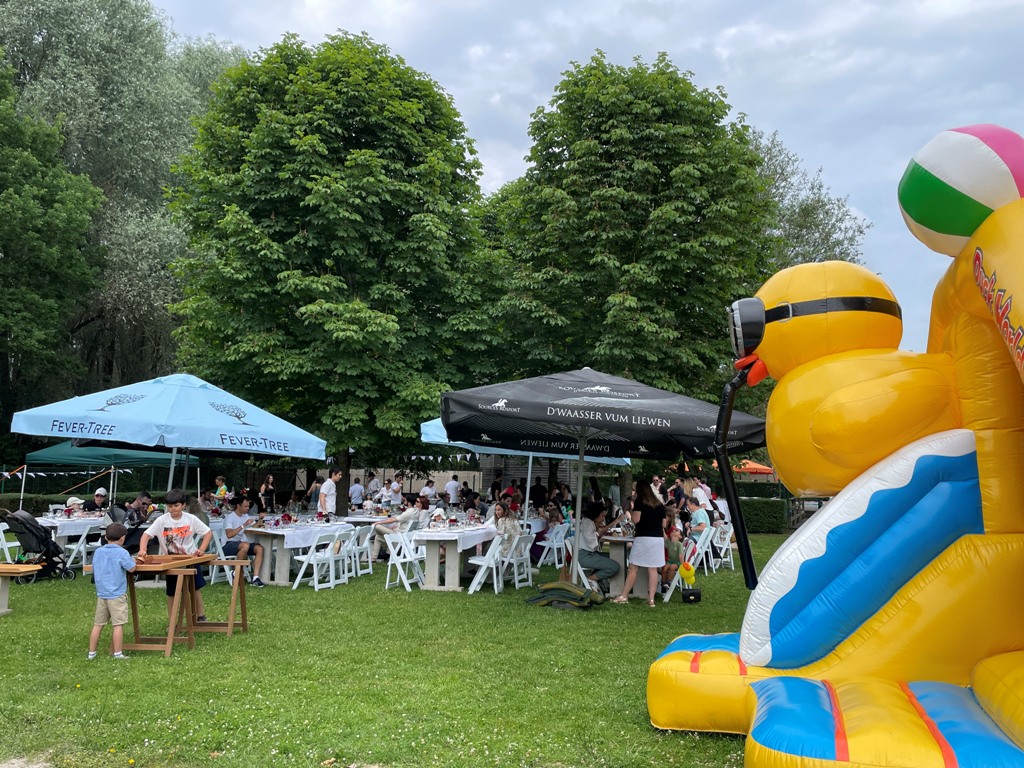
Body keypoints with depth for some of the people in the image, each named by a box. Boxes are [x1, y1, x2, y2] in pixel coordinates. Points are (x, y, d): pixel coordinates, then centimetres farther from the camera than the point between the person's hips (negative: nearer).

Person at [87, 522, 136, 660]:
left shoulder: (97, 552, 7)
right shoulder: (122, 553, -12)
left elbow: (94, 570, 17)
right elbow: (131, 569, -11)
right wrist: (132, 560, 8)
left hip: (101, 594, 6)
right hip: (117, 595, -6)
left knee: (98, 624, 13)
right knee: (118, 625, -1)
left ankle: (91, 653, 18)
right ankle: (117, 654, 0)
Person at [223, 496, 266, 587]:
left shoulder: (246, 516, 15)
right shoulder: (230, 517, -9)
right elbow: (229, 534, -23)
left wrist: (260, 519, -1)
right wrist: (244, 525, -26)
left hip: (243, 543, 7)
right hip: (229, 545, -7)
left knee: (259, 548, -20)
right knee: (245, 545, -38)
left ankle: (255, 578, -27)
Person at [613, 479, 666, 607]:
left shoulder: (640, 502, -1)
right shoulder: (660, 504, 13)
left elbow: (636, 520, -10)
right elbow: (664, 524, 16)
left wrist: (631, 511, 7)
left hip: (643, 538, -4)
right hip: (658, 538, 4)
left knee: (633, 568, 1)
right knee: (653, 569, 3)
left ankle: (623, 596, 5)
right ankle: (651, 599, 0)